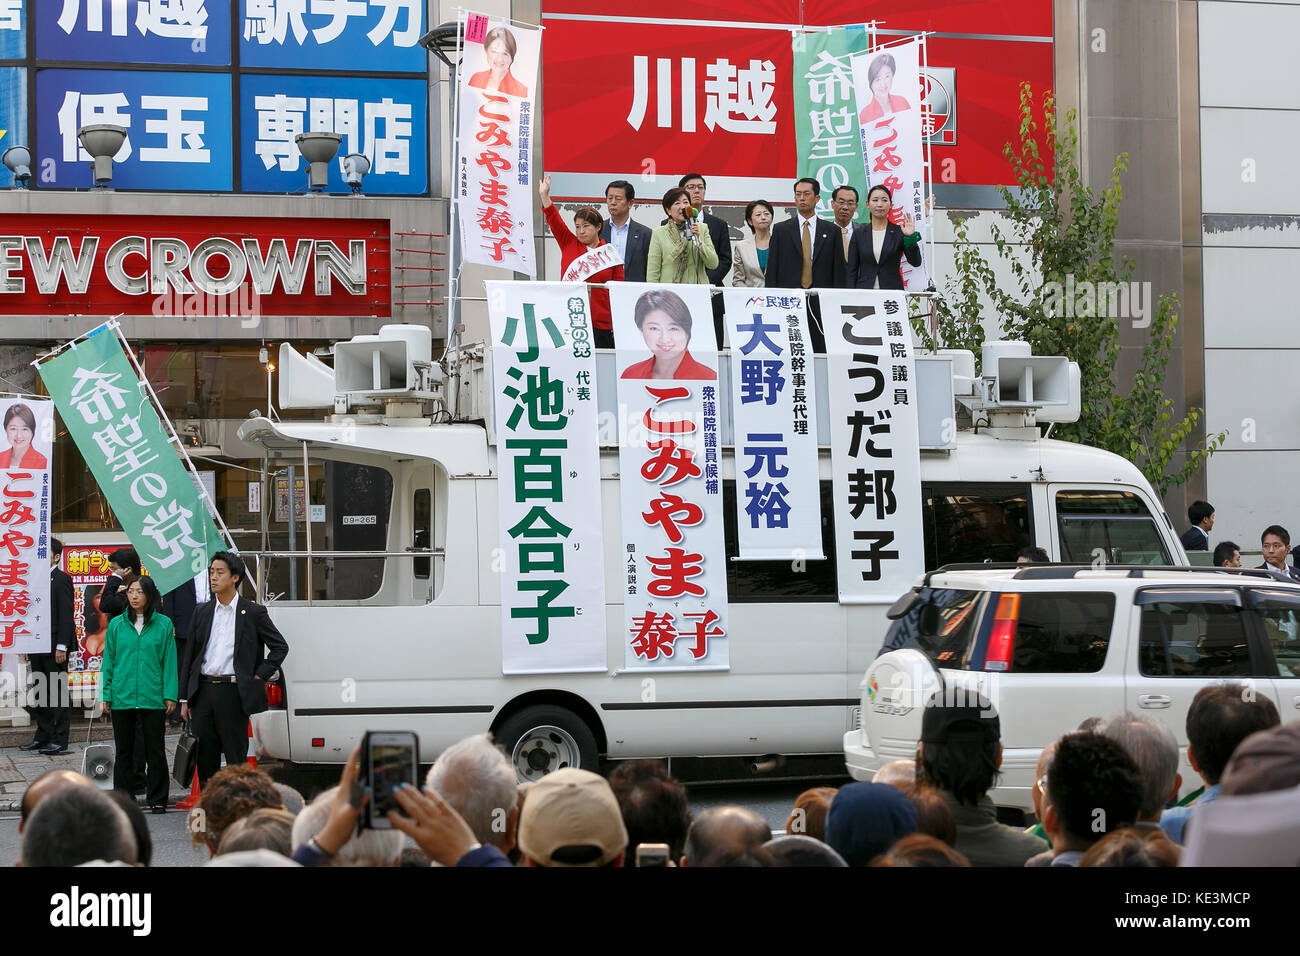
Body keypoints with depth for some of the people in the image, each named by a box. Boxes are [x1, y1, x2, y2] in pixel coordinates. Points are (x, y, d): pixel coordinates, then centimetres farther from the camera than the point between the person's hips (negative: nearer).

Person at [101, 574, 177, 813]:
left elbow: (169, 661, 2)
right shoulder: (116, 625, 5)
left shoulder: (163, 625, 1)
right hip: (122, 697, 1)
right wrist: (106, 696, 3)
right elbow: (109, 661, 7)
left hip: (152, 697, -1)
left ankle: (157, 800, 10)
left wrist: (170, 695, -3)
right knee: (124, 750, 8)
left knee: (155, 750, 3)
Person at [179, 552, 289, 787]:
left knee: (236, 759, -2)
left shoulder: (253, 613, 1)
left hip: (233, 691, -4)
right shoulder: (202, 613, 11)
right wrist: (184, 699, 10)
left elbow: (280, 647, 6)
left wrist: (260, 676, -2)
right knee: (206, 759, 6)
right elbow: (189, 657, 13)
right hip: (203, 691, 4)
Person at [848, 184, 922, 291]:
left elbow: (916, 262, -5)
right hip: (864, 291, 1)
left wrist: (911, 237, -18)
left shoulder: (899, 233, 4)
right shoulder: (859, 234, 9)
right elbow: (852, 271, 8)